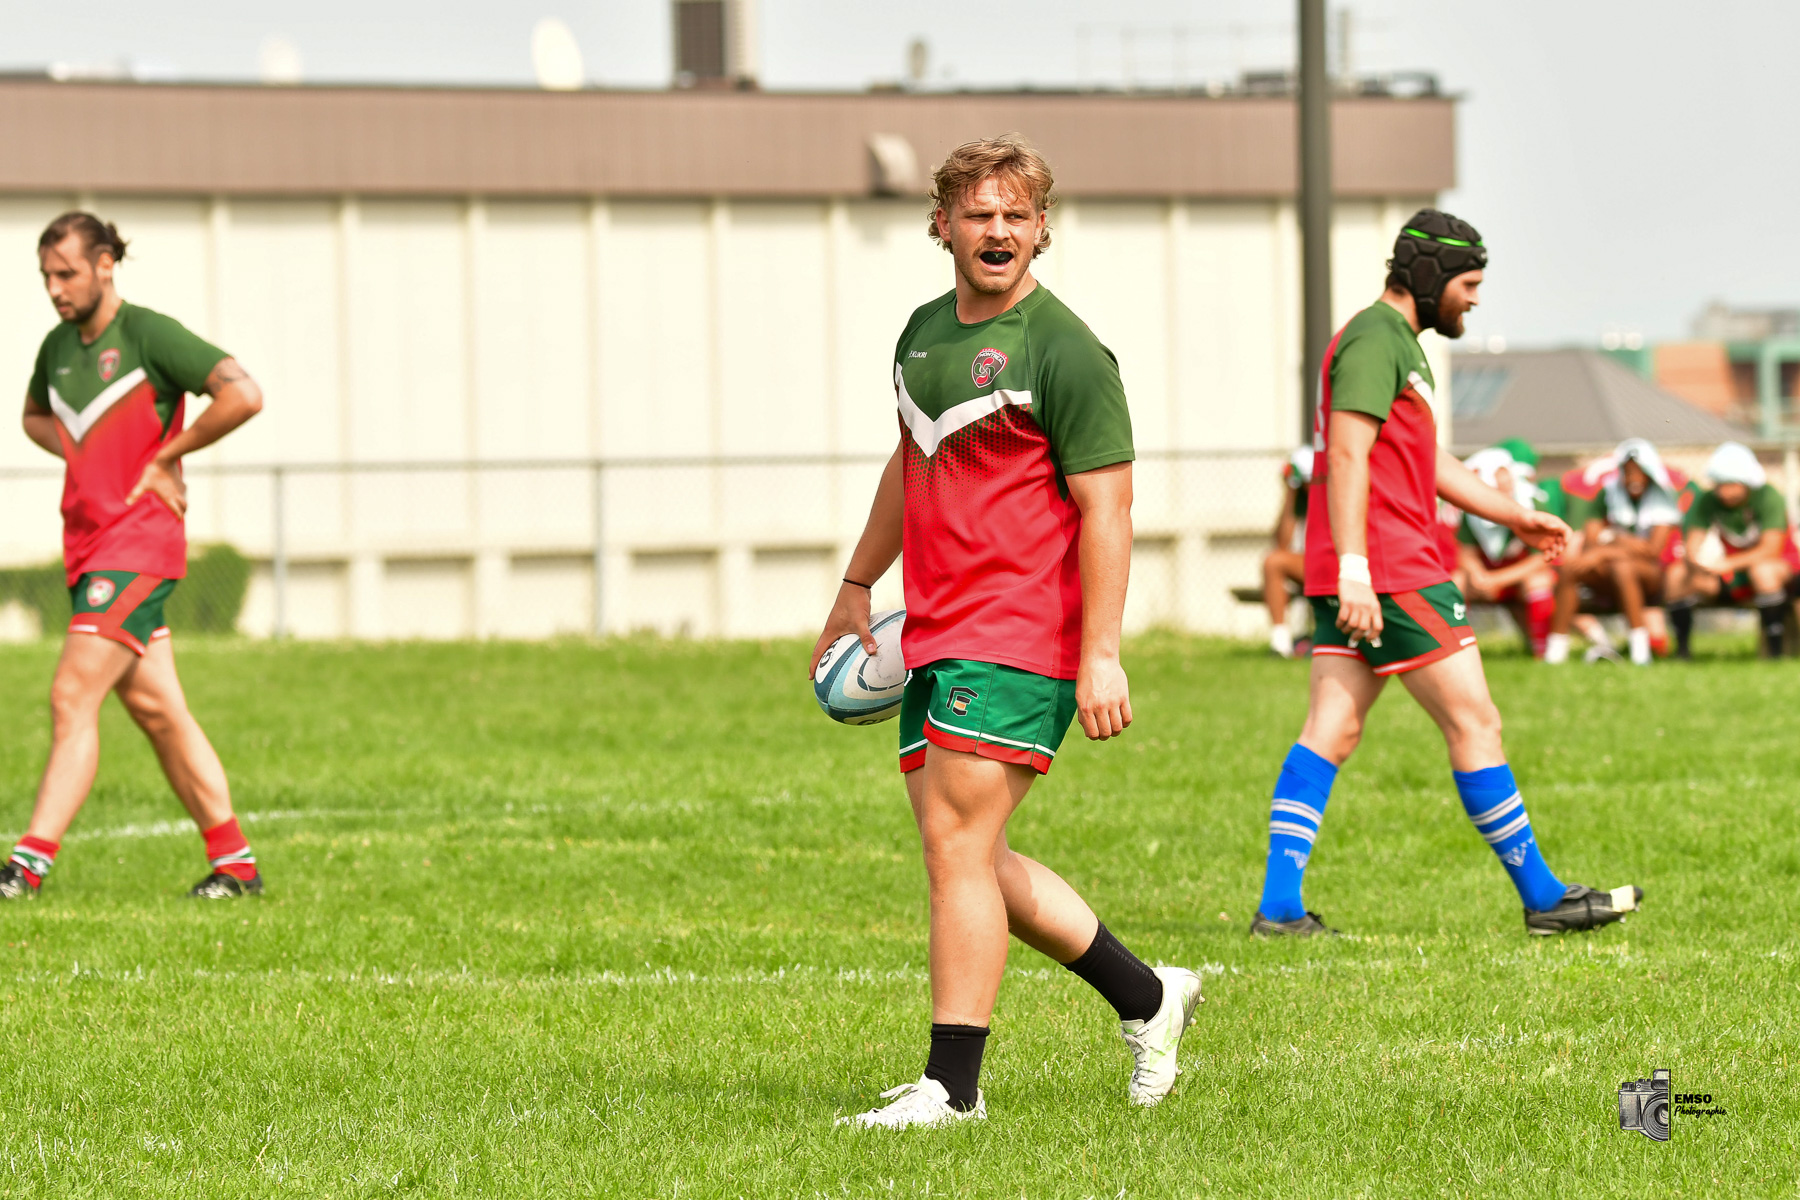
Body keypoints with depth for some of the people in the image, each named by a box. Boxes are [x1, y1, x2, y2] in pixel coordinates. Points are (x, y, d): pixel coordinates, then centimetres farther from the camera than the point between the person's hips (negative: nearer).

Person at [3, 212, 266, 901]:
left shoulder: (149, 335, -10)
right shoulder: (57, 347, 12)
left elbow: (243, 395, -18)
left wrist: (164, 457, -12)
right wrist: (85, 456, 12)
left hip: (139, 544, -8)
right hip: (88, 543, 8)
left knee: (73, 698, -14)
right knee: (155, 708, 8)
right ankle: (234, 862, 13)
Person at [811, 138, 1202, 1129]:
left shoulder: (1065, 352, -11)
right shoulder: (924, 332, 13)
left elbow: (1105, 508, -14)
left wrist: (1102, 655, -19)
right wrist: (856, 588, 33)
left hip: (1015, 643, -8)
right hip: (932, 637, 9)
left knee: (957, 849, -11)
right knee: (970, 859, 10)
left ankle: (951, 1085, -6)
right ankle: (1148, 999, 25)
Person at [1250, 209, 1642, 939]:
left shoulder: (1395, 343, 23)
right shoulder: (1375, 342, -11)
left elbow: (1425, 462, 30)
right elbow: (1347, 456, -21)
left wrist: (1513, 515, 29)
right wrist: (1354, 569, -27)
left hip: (1354, 578, 10)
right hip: (1392, 574, -10)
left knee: (1331, 733, 4)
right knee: (1474, 722, -4)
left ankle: (1279, 906, -2)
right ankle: (1544, 899, 2)